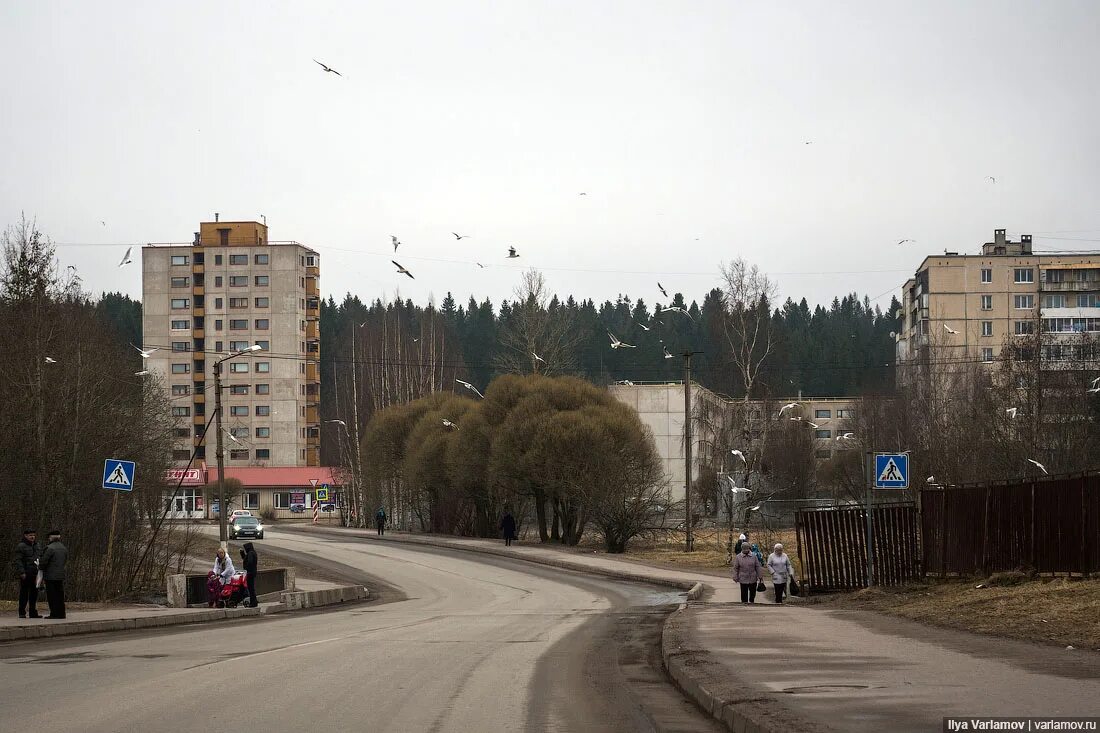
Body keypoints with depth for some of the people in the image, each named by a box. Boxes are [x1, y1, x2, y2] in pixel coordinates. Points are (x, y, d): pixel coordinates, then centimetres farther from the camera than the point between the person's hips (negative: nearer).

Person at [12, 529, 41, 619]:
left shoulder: (36, 546, 16)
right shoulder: (21, 546, -6)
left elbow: (40, 558, 23)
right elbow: (18, 560, -12)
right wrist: (22, 572, -19)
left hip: (34, 574, 7)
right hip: (25, 574, -7)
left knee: (34, 593, 7)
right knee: (24, 593, -5)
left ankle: (33, 613, 13)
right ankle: (22, 613, -2)